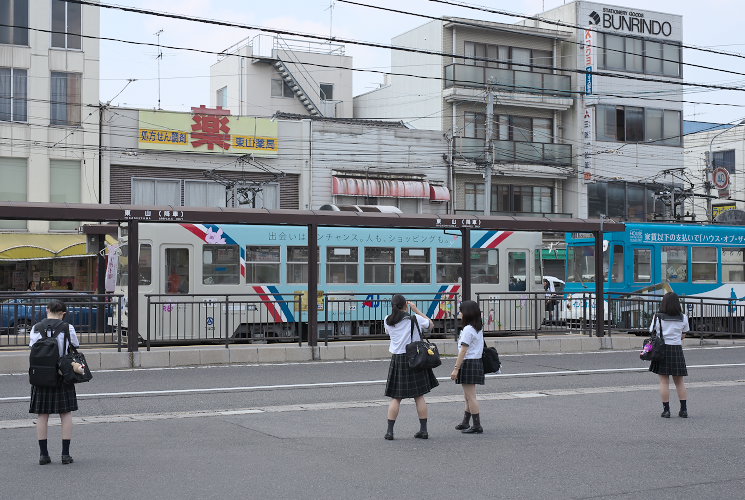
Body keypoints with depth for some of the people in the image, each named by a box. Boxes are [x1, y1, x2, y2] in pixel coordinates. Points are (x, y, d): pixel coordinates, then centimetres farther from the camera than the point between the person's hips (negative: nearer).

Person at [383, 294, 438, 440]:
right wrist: (416, 310, 13)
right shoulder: (414, 318, -6)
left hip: (397, 359, 1)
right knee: (419, 396, 8)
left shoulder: (388, 321, 0)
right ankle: (423, 430, 10)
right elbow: (430, 324, 12)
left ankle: (390, 431, 0)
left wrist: (401, 312, 21)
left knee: (395, 397, 6)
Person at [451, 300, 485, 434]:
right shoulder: (479, 328, 12)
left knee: (470, 396, -5)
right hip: (477, 362, 10)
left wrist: (456, 368, -18)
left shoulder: (468, 329, -16)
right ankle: (465, 423, 28)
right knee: (468, 396, 18)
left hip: (468, 363, -10)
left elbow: (463, 351, -19)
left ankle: (477, 426, -3)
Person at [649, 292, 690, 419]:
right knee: (679, 381, 11)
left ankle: (666, 409, 0)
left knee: (664, 381, 2)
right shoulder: (683, 318, 2)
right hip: (677, 349, 2)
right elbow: (683, 336, 8)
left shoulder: (658, 317, -4)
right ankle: (684, 409, 9)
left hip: (662, 349, -2)